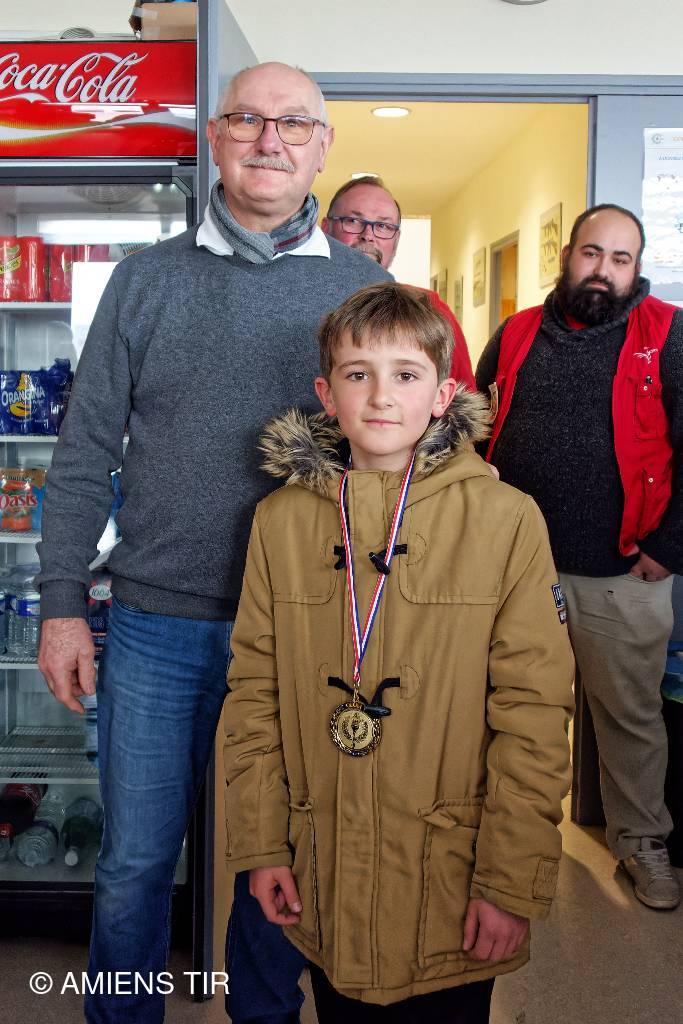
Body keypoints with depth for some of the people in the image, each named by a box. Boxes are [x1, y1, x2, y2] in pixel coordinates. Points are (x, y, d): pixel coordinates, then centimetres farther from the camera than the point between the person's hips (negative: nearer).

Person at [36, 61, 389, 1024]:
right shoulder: (147, 277, 2)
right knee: (135, 862, 12)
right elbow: (85, 453, 3)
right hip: (154, 622, 0)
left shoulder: (364, 289, 2)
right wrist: (62, 604, -1)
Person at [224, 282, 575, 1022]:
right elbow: (254, 693, 3)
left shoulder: (506, 521, -10)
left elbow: (534, 715, -9)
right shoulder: (281, 521, -1)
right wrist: (260, 844, 2)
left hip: (452, 882, -2)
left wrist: (513, 882, -8)